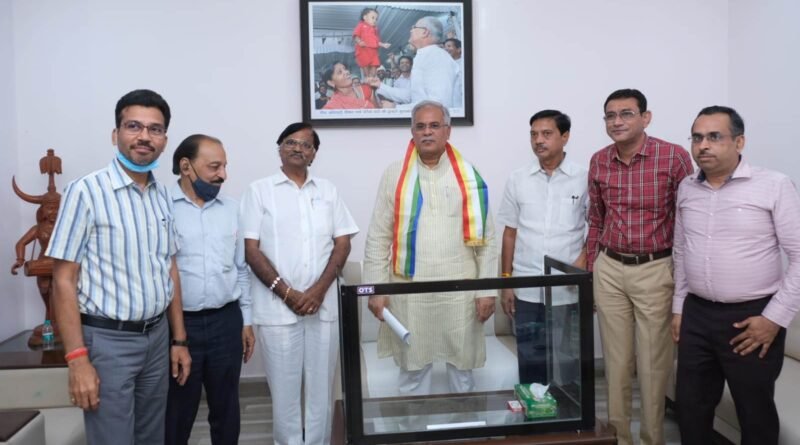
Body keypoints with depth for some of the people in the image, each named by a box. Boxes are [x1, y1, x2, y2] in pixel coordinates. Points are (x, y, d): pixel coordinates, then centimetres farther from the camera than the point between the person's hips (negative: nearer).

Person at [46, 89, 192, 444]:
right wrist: (77, 359, -17)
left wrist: (179, 339, 10)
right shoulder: (86, 191, -13)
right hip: (107, 340, -6)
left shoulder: (163, 196, 6)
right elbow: (63, 280, -12)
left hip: (157, 336, 6)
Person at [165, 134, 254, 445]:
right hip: (179, 324, -3)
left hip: (226, 321, 4)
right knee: (178, 412, 11)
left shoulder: (231, 209, 7)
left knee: (226, 408, 15)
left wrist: (246, 320, 10)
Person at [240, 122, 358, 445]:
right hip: (277, 307, -2)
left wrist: (318, 290, -7)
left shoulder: (328, 191, 10)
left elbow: (342, 243, 6)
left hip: (323, 305, 3)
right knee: (284, 387, 5)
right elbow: (251, 249, -3)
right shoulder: (259, 190, 3)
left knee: (321, 385, 9)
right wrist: (286, 293, -11)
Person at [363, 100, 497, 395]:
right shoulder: (394, 175, 1)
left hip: (460, 291, 1)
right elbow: (378, 239, 2)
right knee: (412, 372, 12)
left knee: (462, 368, 14)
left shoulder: (468, 176, 2)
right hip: (408, 291, 0)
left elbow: (486, 238, 1)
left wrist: (487, 290, -3)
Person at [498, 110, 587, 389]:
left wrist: (584, 258, -13)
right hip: (527, 290, 2)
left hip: (569, 291, -1)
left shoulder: (584, 179, -2)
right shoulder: (517, 180, 4)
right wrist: (506, 282, 5)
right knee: (530, 361, 11)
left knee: (567, 363, 9)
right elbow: (510, 234, 7)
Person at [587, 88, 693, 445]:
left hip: (656, 271, -3)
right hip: (609, 270, 4)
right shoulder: (598, 161, 3)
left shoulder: (675, 157, -10)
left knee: (653, 363, 7)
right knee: (616, 361, 13)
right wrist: (590, 272, 11)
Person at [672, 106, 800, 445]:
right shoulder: (686, 189, 6)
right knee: (690, 405, 14)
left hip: (753, 317, -4)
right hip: (697, 315, 4)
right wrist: (678, 306, 13)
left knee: (756, 413, 12)